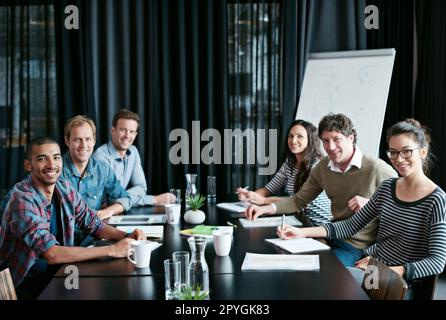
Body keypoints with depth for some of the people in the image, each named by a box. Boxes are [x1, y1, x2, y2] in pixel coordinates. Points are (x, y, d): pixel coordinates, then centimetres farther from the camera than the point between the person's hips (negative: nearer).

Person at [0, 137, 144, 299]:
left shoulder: (65, 188, 0)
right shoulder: (23, 200, -22)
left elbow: (93, 223, 9)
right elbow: (52, 254, -30)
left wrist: (126, 237, -11)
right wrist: (112, 250, -29)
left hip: (56, 273, 7)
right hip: (23, 285, -6)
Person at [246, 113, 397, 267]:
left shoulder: (377, 169, -15)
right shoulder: (322, 167, 5)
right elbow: (299, 201, 11)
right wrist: (265, 208, -4)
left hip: (360, 246, -6)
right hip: (335, 236, 6)